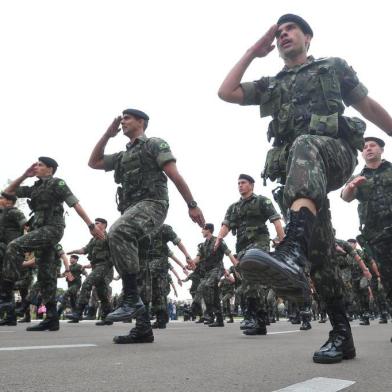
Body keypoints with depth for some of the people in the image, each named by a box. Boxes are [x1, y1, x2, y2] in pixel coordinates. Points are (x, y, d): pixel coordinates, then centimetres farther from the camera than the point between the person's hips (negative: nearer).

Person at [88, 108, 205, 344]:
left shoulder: (155, 144, 7)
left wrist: (192, 205, -10)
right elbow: (93, 163, 33)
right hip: (131, 210, 8)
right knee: (129, 271, 1)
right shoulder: (123, 156, 29)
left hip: (151, 204, -8)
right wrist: (108, 134, 29)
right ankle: (143, 328, 6)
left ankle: (132, 300, -33)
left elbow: (175, 176, -2)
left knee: (118, 232, -36)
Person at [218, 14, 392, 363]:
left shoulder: (334, 67, 23)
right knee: (320, 251, -3)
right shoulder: (271, 85, 30)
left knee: (304, 146, -41)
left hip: (336, 153, -4)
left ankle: (293, 250, -63)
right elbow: (226, 92, 17)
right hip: (298, 173, 4)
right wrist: (253, 52, 24)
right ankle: (341, 334, 4)